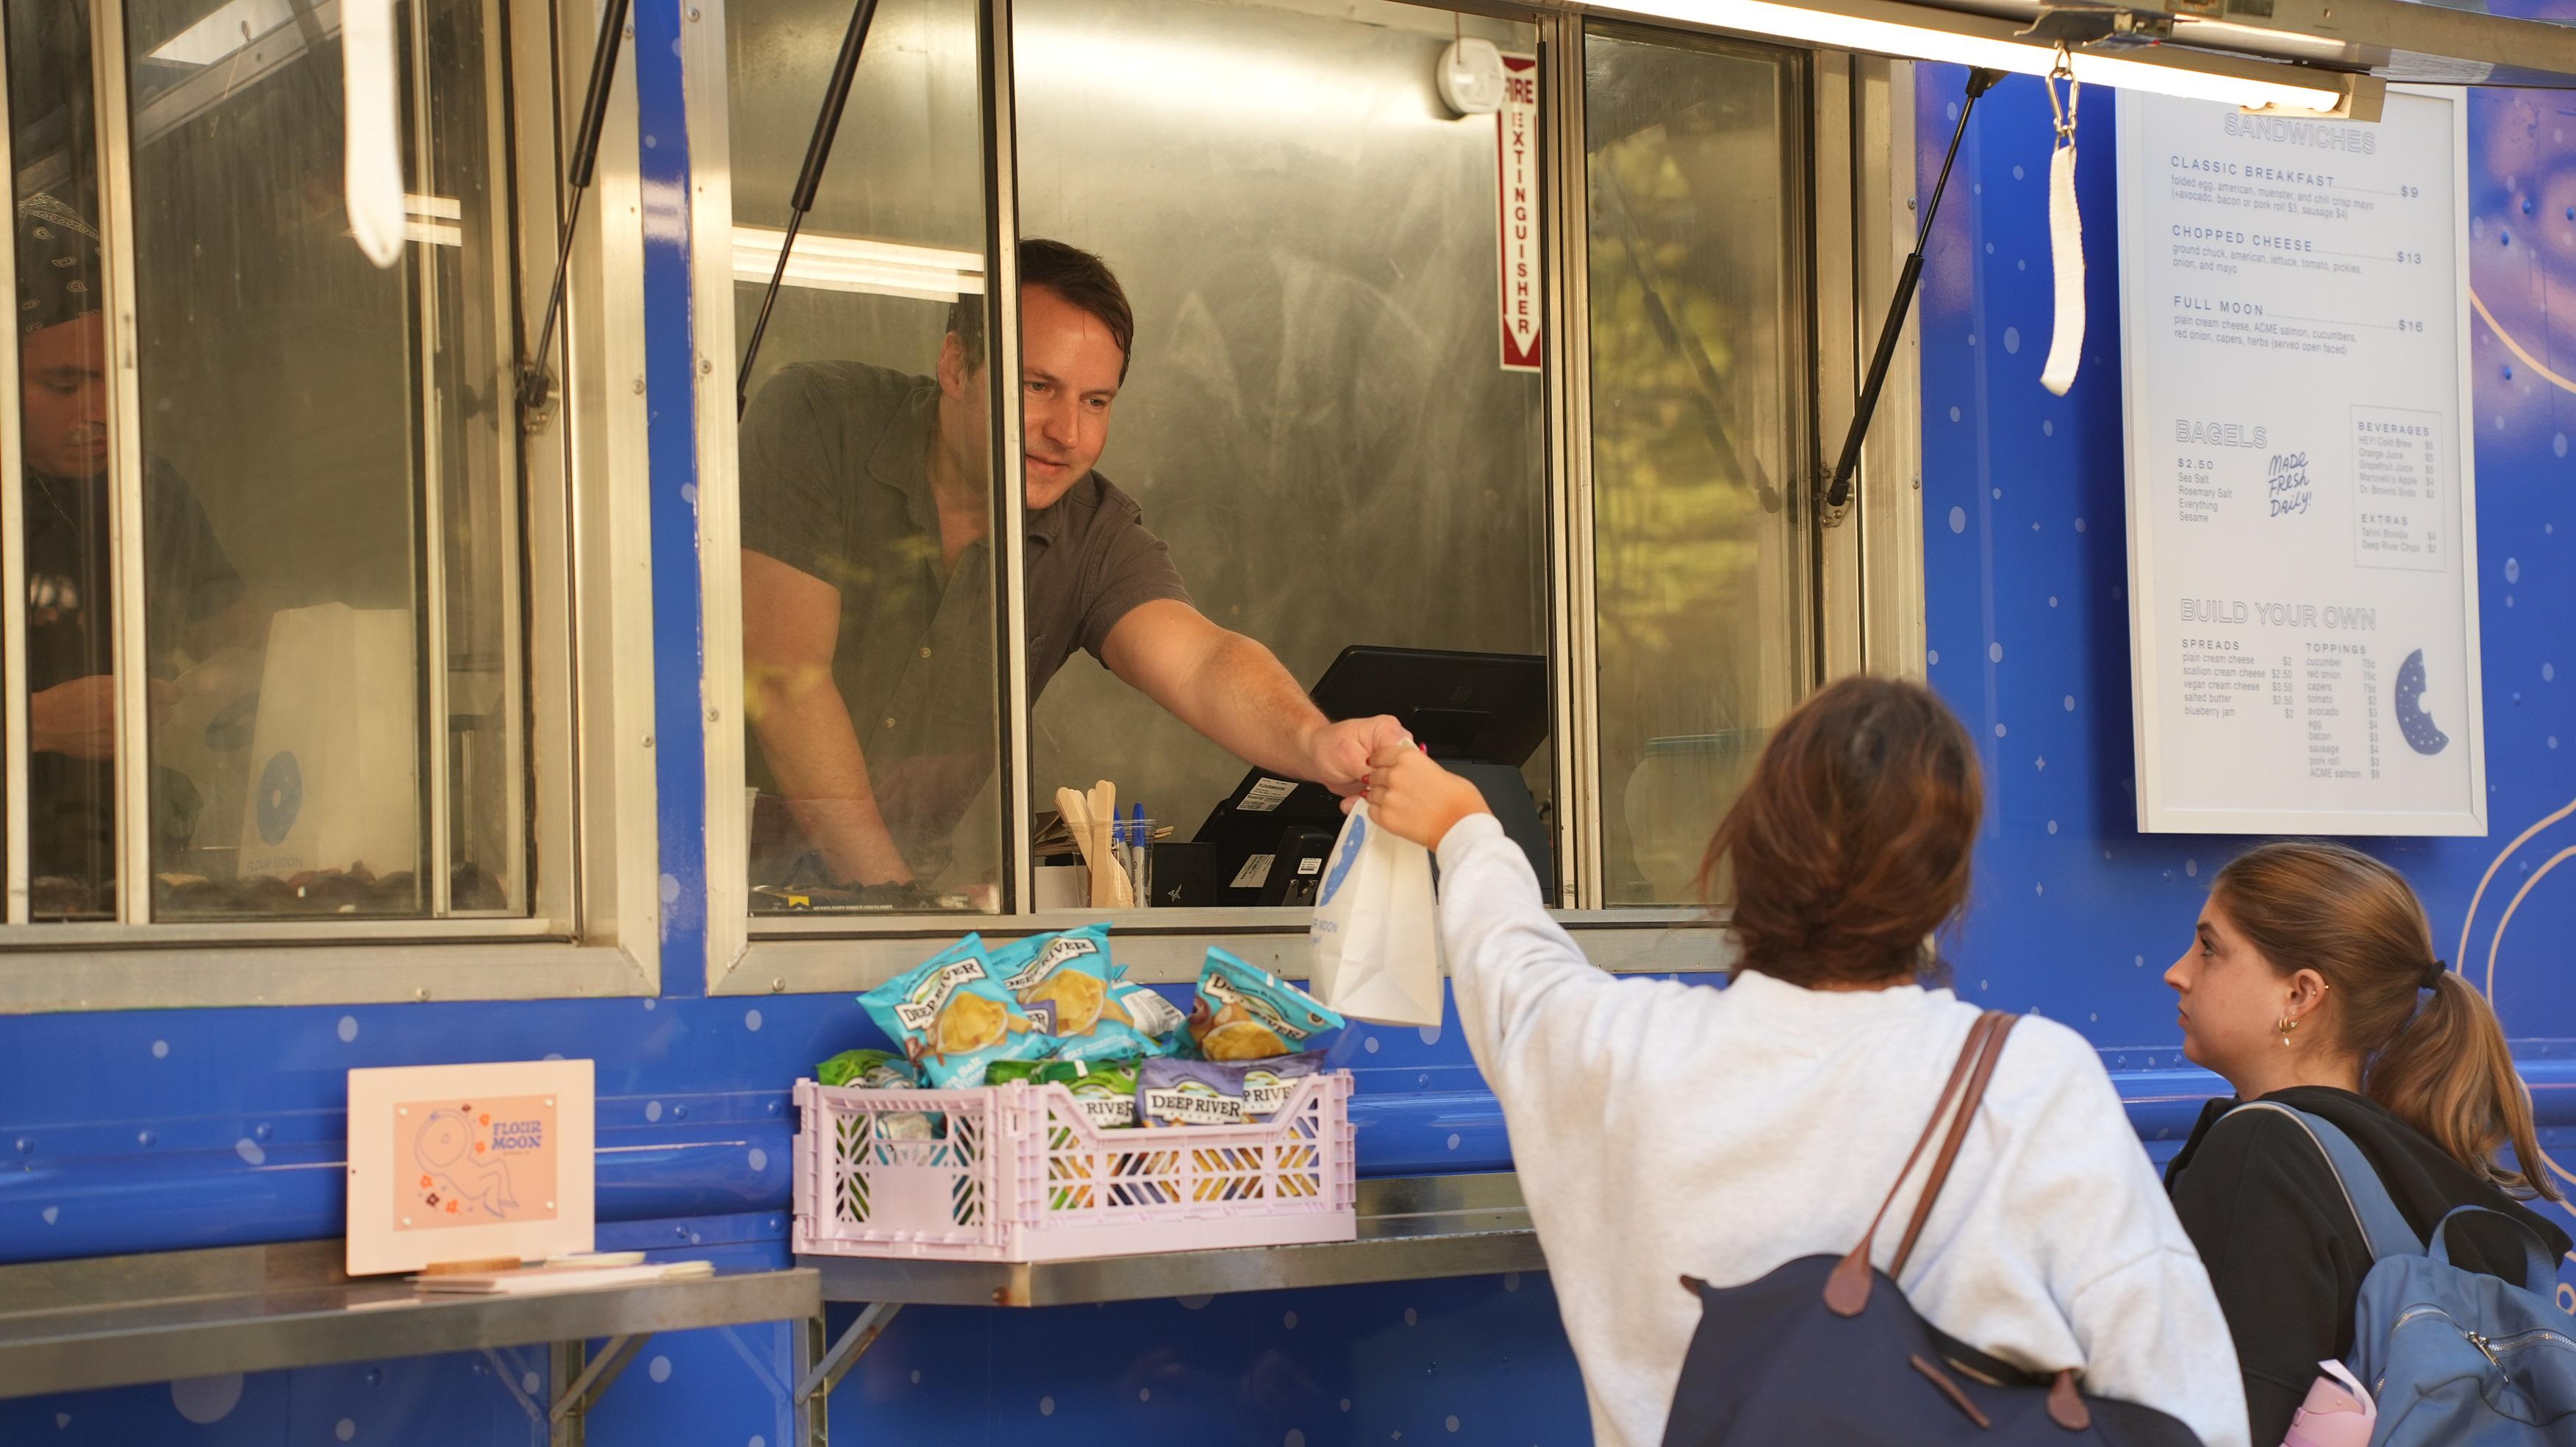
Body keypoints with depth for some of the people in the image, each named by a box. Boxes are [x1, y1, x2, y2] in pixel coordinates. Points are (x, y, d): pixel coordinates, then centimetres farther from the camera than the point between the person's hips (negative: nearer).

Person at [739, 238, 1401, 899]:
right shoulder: (817, 420, -12)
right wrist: (886, 893, -21)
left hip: (915, 876, 4)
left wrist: (1316, 742, -43)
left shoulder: (1097, 538, -2)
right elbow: (784, 675, -17)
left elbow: (1196, 662, -21)